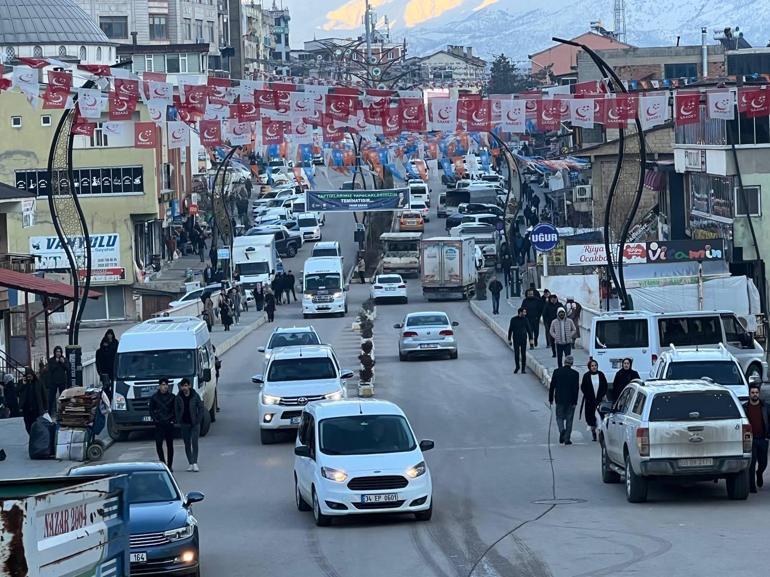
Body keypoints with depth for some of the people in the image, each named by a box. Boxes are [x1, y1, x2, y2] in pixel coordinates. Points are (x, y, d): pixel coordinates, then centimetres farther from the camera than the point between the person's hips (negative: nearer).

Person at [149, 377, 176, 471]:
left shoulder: (172, 397, 6)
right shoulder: (154, 397, 2)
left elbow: (175, 409, 12)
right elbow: (151, 410, 7)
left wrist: (173, 419, -1)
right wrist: (155, 419, -5)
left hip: (169, 424, 1)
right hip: (159, 424, -1)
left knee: (170, 445, 4)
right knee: (158, 444, -10)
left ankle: (169, 465, 10)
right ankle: (163, 463, -1)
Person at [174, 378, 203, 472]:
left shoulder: (195, 396, -3)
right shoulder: (178, 398, 1)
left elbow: (200, 408, 2)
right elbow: (176, 410, 8)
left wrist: (198, 420, -6)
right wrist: (179, 421, -1)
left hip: (194, 423, -2)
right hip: (184, 424, 2)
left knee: (195, 443, -11)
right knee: (187, 444, 5)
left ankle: (195, 463, -12)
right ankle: (191, 464, 12)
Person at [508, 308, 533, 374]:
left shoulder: (525, 320, 0)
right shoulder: (513, 320, -4)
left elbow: (529, 329, 6)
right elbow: (510, 329, 2)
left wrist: (530, 338, 3)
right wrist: (509, 339, 2)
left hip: (523, 339, 1)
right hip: (516, 339, -1)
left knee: (523, 354, 2)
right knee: (516, 354, 3)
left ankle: (523, 368, 11)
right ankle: (517, 367, 23)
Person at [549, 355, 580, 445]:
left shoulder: (557, 372, -3)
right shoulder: (575, 374, -7)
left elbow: (552, 386, 0)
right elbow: (576, 389, -7)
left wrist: (551, 399, 8)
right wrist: (575, 402, -4)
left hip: (559, 399, 0)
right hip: (570, 400, 0)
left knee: (559, 417, 12)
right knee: (569, 420, 8)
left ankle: (562, 430, -16)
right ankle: (567, 439, 7)